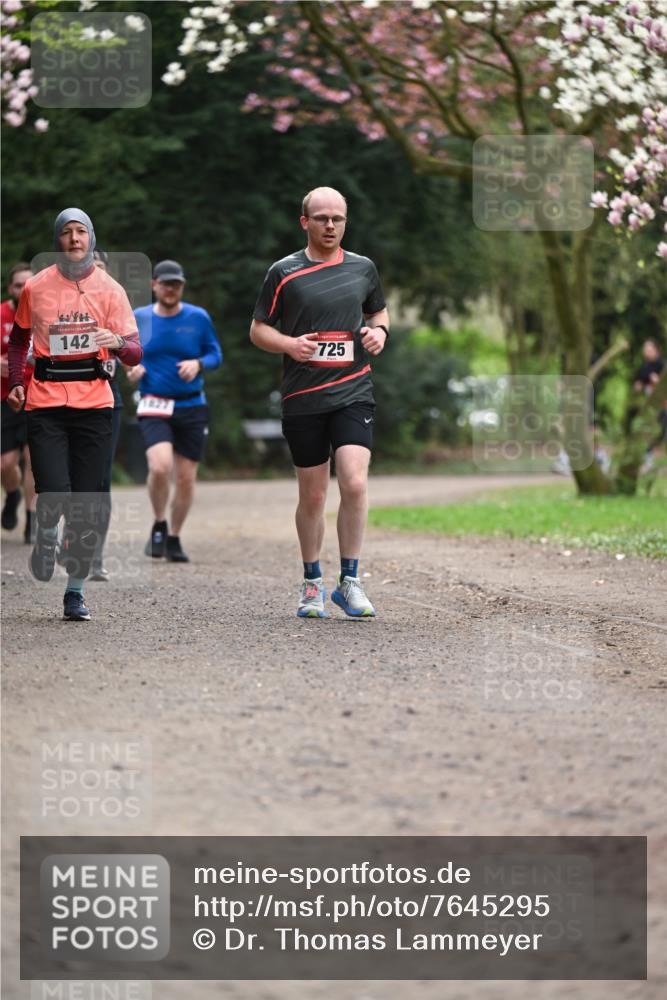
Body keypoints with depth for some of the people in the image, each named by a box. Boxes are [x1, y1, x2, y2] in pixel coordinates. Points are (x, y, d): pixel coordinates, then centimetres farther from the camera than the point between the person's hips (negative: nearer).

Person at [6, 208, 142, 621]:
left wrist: (117, 342, -22)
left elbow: (135, 353, 0)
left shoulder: (110, 289, 4)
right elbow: (20, 338, 21)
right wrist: (16, 383, 9)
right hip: (46, 403, 0)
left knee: (88, 503, -1)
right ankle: (47, 536, 22)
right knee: (53, 492, -14)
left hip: (94, 402, 1)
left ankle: (76, 589, 13)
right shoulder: (36, 287, 5)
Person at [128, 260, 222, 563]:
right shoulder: (138, 318, 3)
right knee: (160, 466, -24)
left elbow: (215, 354, 7)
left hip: (192, 407, 1)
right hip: (154, 407, -1)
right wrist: (131, 369, -6)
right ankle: (159, 526, 2)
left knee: (186, 478, 3)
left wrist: (198, 364, -13)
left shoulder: (198, 317, 1)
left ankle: (174, 538, 23)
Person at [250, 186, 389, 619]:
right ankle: (313, 584, 21)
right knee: (312, 496, 5)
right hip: (303, 399, -1)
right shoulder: (284, 272, 2)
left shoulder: (363, 268, 9)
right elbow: (258, 329, 6)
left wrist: (379, 330, 3)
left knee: (355, 484, -15)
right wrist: (289, 344, -13)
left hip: (354, 392, 1)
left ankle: (349, 581, -4)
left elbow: (379, 310, 26)